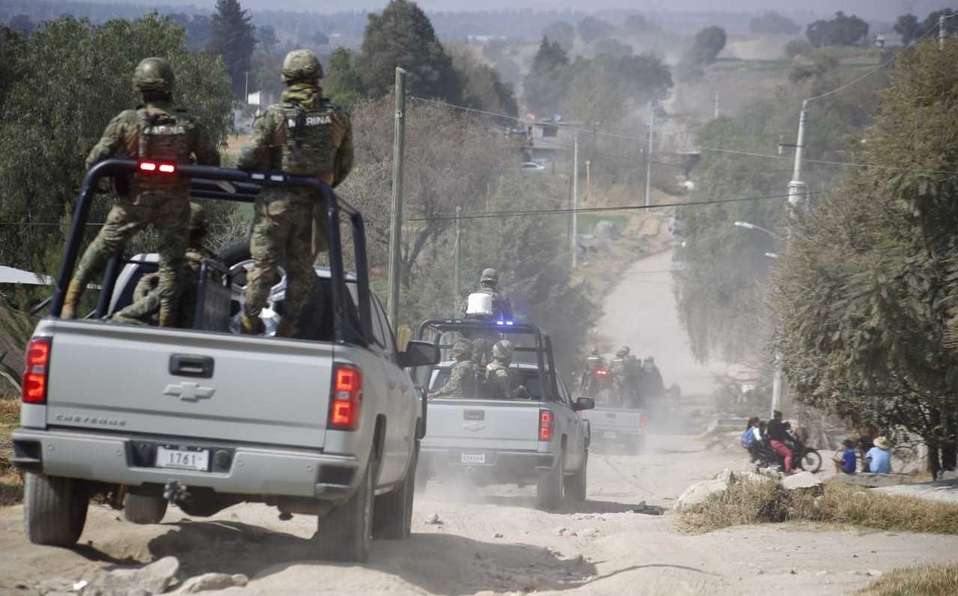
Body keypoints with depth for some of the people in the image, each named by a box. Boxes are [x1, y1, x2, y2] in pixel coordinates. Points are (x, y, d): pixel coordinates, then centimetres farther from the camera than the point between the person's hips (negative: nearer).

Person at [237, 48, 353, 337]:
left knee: (263, 265, 6)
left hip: (276, 202, -3)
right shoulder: (338, 118, 0)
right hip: (313, 206, 3)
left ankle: (250, 323, 7)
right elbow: (345, 164, 9)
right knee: (301, 270, 9)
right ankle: (288, 330, 9)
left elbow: (247, 159, -10)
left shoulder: (275, 116, -11)